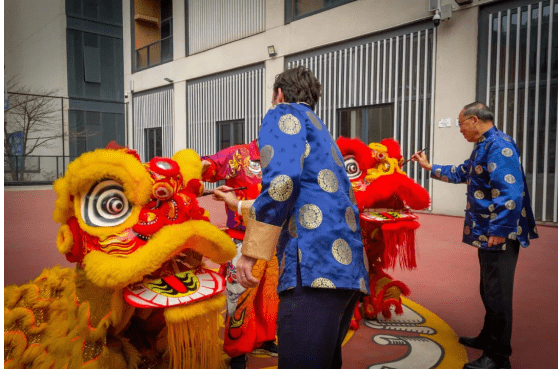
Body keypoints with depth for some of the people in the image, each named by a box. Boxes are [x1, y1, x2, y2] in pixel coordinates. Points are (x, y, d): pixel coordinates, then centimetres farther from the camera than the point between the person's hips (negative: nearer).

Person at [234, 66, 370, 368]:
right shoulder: (319, 129, 32)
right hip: (349, 266, 10)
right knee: (325, 362, 18)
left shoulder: (283, 114, 6)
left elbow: (282, 180, -14)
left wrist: (250, 251, -10)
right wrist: (240, 206, 51)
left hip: (316, 265, -10)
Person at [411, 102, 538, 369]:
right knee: (489, 291, 21)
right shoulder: (483, 147, 16)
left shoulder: (499, 145, -18)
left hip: (499, 235, -10)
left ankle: (498, 357, 11)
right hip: (486, 233, 10)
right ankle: (488, 339, 36)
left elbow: (510, 192, -27)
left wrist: (498, 231, -26)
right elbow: (461, 174, 30)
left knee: (497, 295, -1)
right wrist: (429, 167, 32)